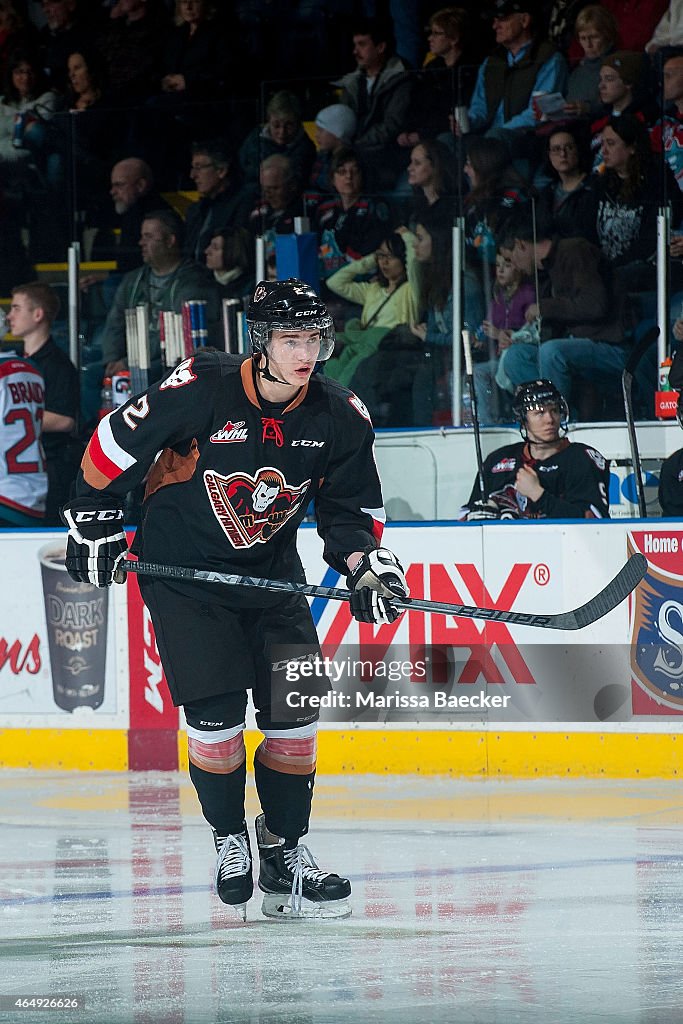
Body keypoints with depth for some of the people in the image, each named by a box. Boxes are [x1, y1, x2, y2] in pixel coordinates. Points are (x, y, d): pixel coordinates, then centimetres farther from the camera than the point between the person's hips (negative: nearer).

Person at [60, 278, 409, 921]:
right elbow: (113, 446, -10)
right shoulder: (199, 390, -23)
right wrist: (94, 521, -5)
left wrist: (365, 562, -13)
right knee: (215, 710, -11)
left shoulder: (339, 417, -9)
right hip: (183, 571, -4)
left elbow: (350, 504, 4)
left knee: (295, 710, -4)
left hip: (273, 574, 4)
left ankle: (283, 850, 9)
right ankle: (229, 839, 10)